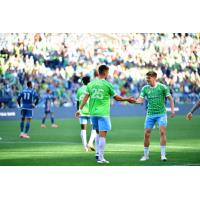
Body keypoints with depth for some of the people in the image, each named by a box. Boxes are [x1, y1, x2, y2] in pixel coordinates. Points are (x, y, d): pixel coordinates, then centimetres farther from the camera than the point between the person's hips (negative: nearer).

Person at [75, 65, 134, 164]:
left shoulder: (91, 84, 5)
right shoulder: (107, 84, -7)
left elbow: (86, 97, 1)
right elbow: (116, 97, 1)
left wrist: (80, 109, 5)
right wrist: (127, 99, 15)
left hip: (93, 112, 6)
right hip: (103, 113, -5)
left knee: (98, 133, 19)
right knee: (102, 135, -5)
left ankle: (97, 154, 17)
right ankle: (100, 157, -8)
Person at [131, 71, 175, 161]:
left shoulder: (162, 87, -4)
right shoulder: (145, 88, 4)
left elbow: (170, 98, 1)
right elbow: (141, 99, -4)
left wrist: (172, 109, -8)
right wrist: (134, 101, -25)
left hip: (161, 113, -3)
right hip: (150, 114, 3)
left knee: (162, 132, -14)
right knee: (146, 134, 0)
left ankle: (163, 155, -8)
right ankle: (146, 155, 15)